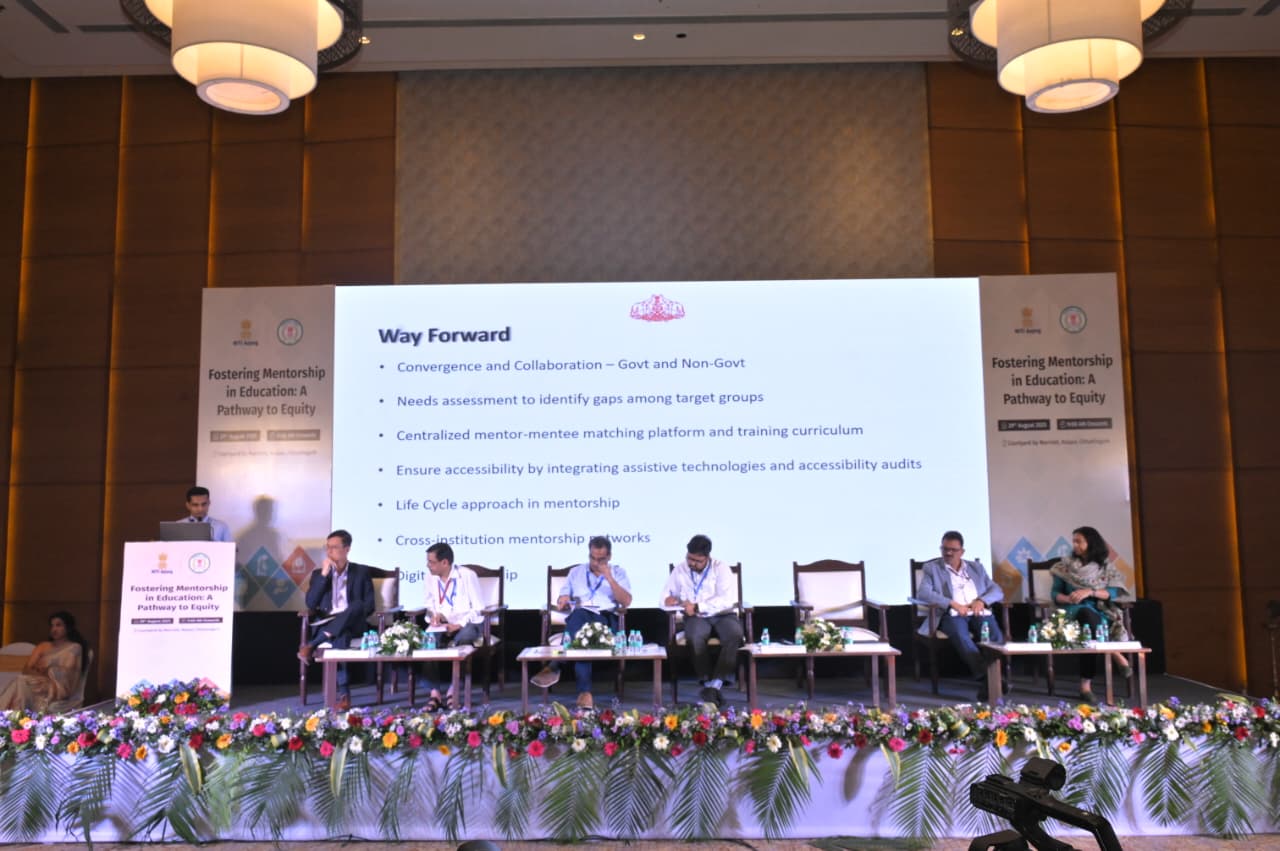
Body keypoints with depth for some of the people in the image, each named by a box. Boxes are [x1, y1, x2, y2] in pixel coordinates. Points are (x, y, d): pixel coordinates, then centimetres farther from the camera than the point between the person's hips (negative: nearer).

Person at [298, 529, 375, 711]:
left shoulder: (362, 572, 9)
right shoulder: (318, 573, 15)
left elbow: (369, 606, 2)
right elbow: (311, 604, 0)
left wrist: (346, 617, -16)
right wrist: (324, 574, -6)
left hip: (354, 625, 0)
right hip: (327, 625, 1)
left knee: (356, 605, -36)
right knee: (340, 637, -37)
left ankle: (312, 645, -37)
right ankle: (343, 694, -38)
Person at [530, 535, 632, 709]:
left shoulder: (618, 572, 19)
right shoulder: (576, 572, 25)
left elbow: (626, 602, 4)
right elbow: (561, 600, 21)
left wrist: (609, 578, -5)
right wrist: (563, 601, -5)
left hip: (606, 618, -1)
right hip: (580, 616, 1)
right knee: (579, 615, -40)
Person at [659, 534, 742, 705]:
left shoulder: (720, 568, -1)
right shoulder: (679, 570, 9)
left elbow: (728, 600, -13)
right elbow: (667, 594, 14)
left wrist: (697, 607, -18)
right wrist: (669, 599, -13)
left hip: (722, 615, -1)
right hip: (696, 617, 1)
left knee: (735, 634, -35)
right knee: (694, 637, -35)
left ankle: (715, 684, -27)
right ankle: (707, 683, -18)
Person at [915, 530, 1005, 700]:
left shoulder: (976, 567, 25)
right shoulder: (931, 568, 13)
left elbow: (997, 591, 17)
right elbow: (922, 593, -4)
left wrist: (982, 600, -6)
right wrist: (953, 604, -15)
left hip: (979, 613, 3)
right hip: (952, 615, -3)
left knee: (996, 636, -30)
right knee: (961, 636, -37)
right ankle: (985, 678, -43)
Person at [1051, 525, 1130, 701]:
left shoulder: (1105, 566, 10)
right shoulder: (1066, 565, 12)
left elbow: (1114, 593, -2)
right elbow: (1055, 593, 9)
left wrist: (1090, 592, -17)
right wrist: (1067, 599, -14)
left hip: (1100, 611, 0)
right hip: (1073, 611, 0)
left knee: (1088, 634, -39)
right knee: (1087, 614, -41)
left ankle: (1086, 683, -33)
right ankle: (1115, 654, -34)